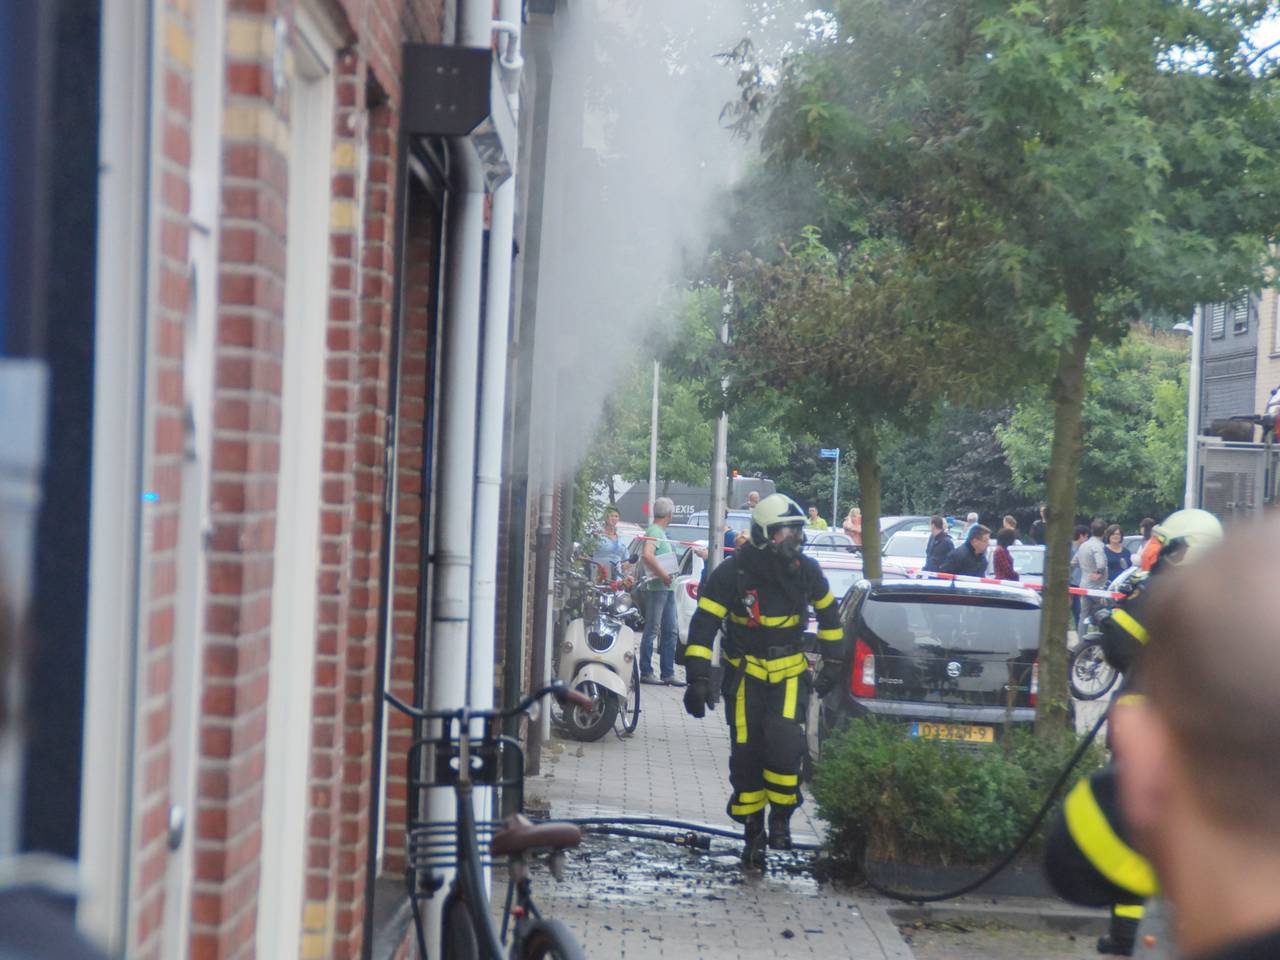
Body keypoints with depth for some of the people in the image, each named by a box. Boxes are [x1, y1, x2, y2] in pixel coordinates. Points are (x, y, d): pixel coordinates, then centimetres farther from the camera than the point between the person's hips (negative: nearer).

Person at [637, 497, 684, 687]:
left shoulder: (661, 532, 18)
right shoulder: (655, 532, -12)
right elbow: (647, 555, -28)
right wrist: (663, 575, -25)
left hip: (667, 588, 10)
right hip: (657, 586, -10)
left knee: (670, 631, 10)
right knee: (652, 630, -6)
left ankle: (668, 673, 13)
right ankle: (646, 672, -3)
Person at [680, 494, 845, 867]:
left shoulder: (806, 570, -4)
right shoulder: (732, 573, -13)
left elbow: (829, 613, 15)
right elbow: (703, 624, -11)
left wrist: (833, 662, 15)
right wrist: (698, 678, -17)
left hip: (790, 672, 1)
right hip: (745, 673, -1)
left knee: (785, 742, -19)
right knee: (746, 754, 1)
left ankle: (781, 818, 1)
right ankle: (753, 833, 15)